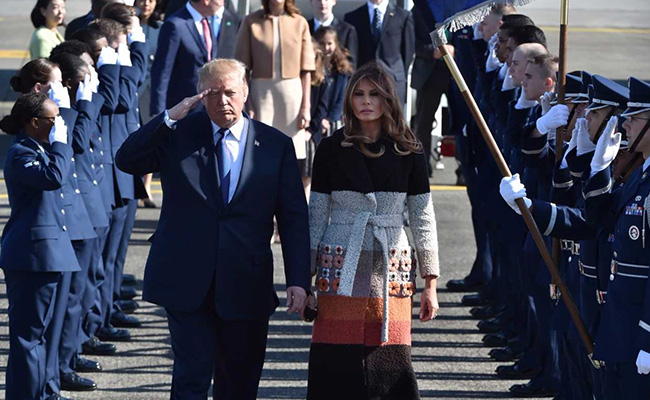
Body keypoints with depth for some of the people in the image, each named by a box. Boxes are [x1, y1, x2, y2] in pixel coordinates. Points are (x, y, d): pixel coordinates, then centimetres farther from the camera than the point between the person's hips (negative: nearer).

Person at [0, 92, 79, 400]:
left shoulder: (39, 150, 15)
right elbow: (53, 177, -31)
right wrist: (59, 143, -21)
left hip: (45, 251, 10)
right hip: (30, 255, -10)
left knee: (40, 329, 17)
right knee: (28, 332, -6)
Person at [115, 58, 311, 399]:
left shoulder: (275, 146, 4)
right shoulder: (179, 134, 3)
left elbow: (294, 220, 4)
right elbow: (127, 161, -9)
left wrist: (298, 280, -4)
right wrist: (170, 117, -16)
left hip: (245, 289, 2)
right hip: (187, 283, -2)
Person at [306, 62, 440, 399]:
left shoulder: (407, 151, 5)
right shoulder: (331, 149, 4)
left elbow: (423, 219, 8)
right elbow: (316, 216, 7)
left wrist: (430, 283, 6)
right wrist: (305, 279, 4)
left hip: (390, 270, 0)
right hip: (341, 269, 0)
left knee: (391, 364, -4)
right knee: (336, 364, -4)